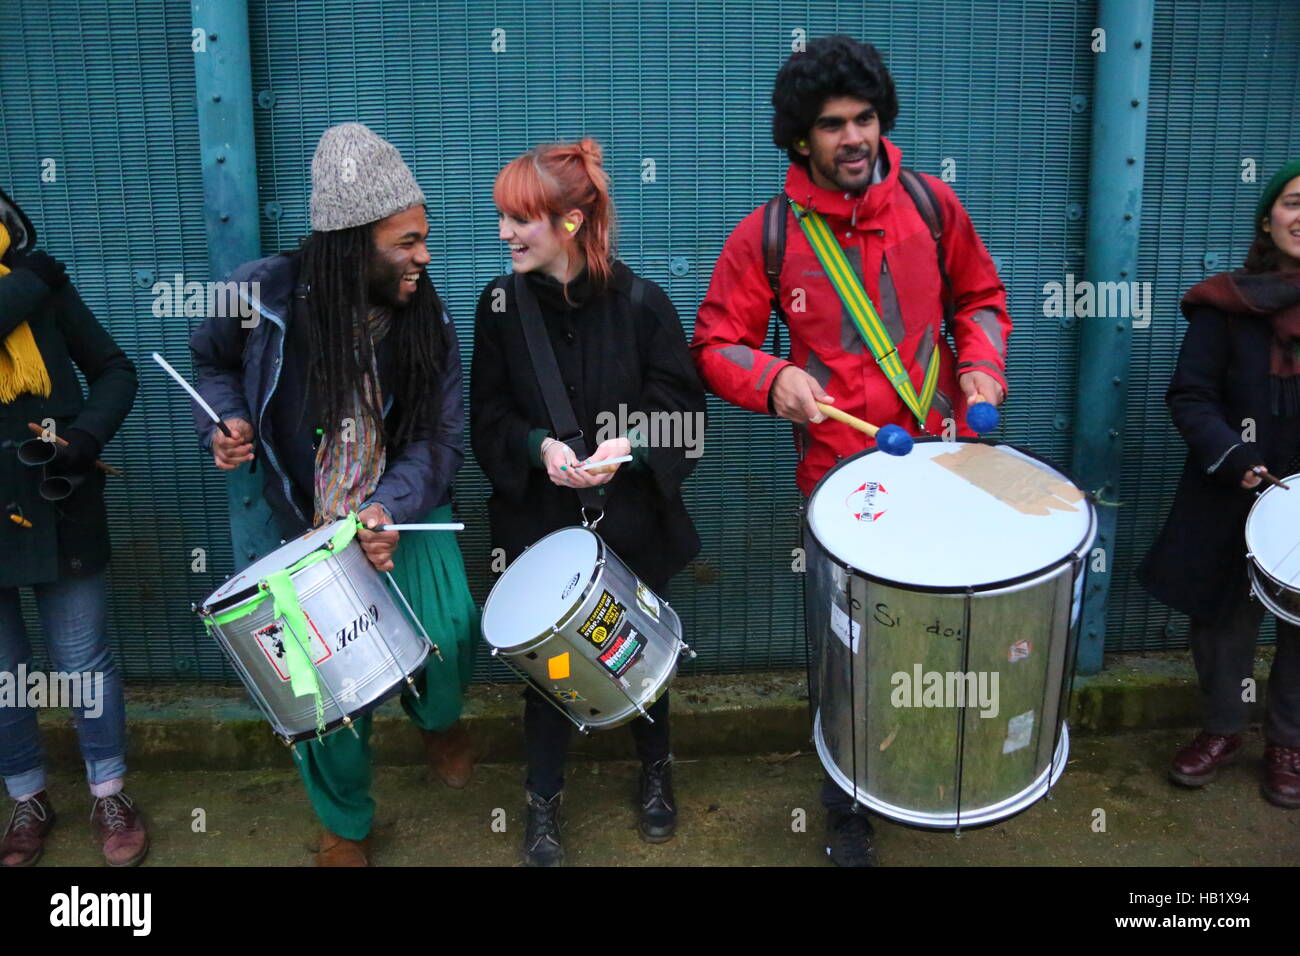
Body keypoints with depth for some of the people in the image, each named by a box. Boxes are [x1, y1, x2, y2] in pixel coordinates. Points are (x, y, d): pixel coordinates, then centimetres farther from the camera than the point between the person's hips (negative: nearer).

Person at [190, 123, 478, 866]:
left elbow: (442, 440, -11)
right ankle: (345, 824, 32)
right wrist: (227, 420, -12)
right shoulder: (266, 295, -16)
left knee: (449, 630, -20)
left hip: (409, 511, 0)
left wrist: (389, 510, -27)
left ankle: (439, 718, 21)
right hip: (310, 524, 0)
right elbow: (213, 359, 7)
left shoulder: (428, 320, -12)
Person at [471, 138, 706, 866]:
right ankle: (544, 801, 31)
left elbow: (682, 411, -8)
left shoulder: (642, 303, -12)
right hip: (540, 520, 1)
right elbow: (489, 417, -1)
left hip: (632, 519, -1)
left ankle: (657, 772, 44)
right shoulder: (500, 304, -5)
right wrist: (539, 446, -20)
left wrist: (630, 444, -26)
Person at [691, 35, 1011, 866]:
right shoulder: (768, 235, -5)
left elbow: (981, 298, 15)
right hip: (842, 473, -2)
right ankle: (847, 808, 30)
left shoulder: (929, 202, 2)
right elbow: (716, 344, -1)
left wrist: (982, 363, -4)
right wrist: (771, 379, -21)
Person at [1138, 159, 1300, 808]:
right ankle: (1223, 729, 31)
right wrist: (1236, 462, -18)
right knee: (1226, 614, 10)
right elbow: (1190, 397, -5)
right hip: (1236, 501, -1)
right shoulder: (1228, 303, -3)